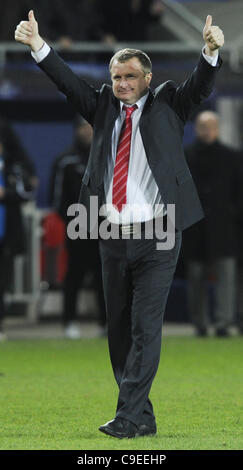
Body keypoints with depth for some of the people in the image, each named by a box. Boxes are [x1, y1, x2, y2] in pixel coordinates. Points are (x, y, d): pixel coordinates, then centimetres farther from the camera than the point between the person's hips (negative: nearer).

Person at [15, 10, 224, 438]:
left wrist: (211, 53, -31)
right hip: (113, 236, 4)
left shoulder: (167, 105, 4)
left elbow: (200, 86, -11)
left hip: (156, 234, -4)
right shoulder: (104, 107, 12)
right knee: (118, 330, 8)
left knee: (145, 327, -8)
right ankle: (142, 418, 17)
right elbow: (69, 83, 1)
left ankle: (129, 416, -8)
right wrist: (38, 47, -14)